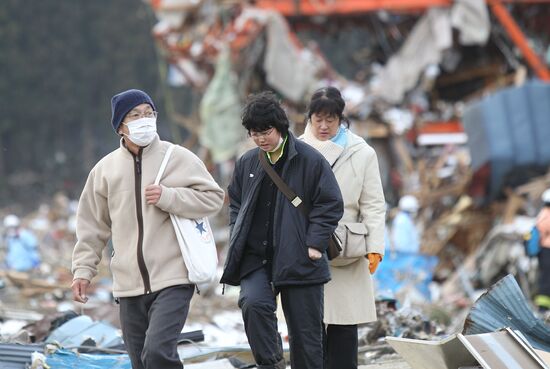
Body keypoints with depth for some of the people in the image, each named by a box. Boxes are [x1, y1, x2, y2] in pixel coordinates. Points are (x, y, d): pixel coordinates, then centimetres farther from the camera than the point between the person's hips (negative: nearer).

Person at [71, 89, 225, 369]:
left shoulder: (178, 159, 0)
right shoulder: (106, 169, 8)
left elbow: (213, 198, -2)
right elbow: (92, 225, 14)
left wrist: (168, 197, -12)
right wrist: (83, 269, 8)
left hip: (172, 280, -4)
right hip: (129, 285, 4)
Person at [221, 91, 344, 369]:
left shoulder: (310, 160, -5)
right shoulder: (247, 163, 9)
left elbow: (331, 204, -3)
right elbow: (235, 203, 22)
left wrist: (315, 244, -11)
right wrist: (238, 239, 7)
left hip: (299, 262, -3)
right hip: (255, 258, 3)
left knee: (305, 333, 3)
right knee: (254, 303, -26)